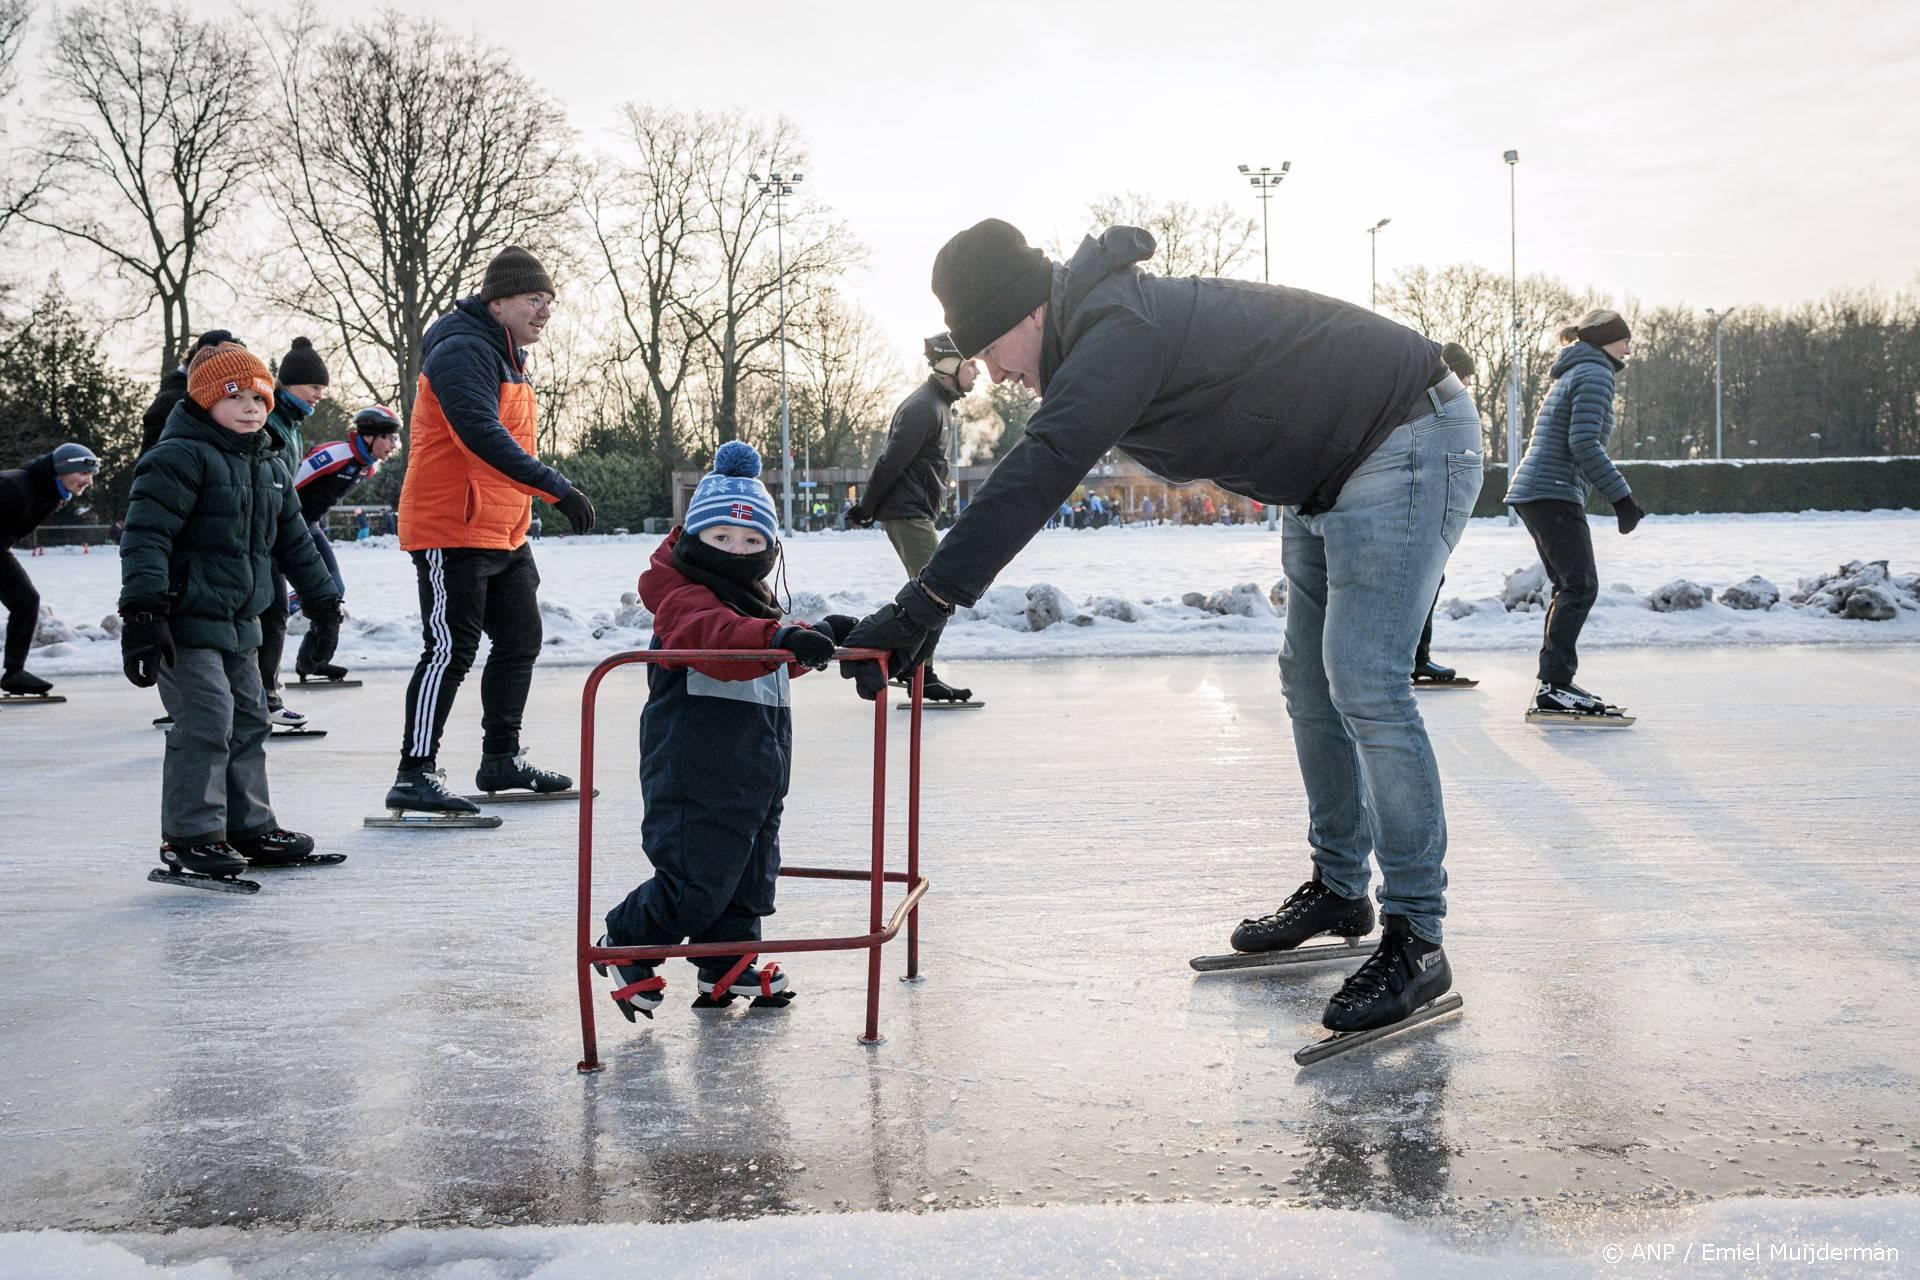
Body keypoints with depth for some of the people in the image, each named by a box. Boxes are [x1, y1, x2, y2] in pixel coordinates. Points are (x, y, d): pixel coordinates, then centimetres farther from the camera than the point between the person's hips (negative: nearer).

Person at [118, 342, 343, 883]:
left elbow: (294, 539, 23)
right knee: (205, 725, -12)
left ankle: (249, 826, 24)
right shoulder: (178, 457, -14)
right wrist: (142, 610, -31)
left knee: (248, 721, 14)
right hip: (187, 620, -9)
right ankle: (190, 836, -2)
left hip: (238, 620, 9)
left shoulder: (266, 467, 14)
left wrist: (322, 600, 27)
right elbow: (146, 535, -23)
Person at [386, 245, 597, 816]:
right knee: (452, 649, -11)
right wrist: (557, 488, -35)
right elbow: (482, 436, -30)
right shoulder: (463, 352, -16)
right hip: (451, 530, -10)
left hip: (504, 533, 10)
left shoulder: (510, 356, 17)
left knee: (520, 640, 15)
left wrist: (522, 530, 23)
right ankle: (414, 775, -7)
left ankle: (502, 760, 28)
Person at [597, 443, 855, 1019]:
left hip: (758, 775, 9)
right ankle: (625, 942, 15)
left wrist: (817, 637, 28)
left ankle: (726, 965, 29)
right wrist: (780, 638, -52)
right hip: (696, 780, -9)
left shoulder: (755, 602, 17)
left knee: (750, 873, 15)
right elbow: (709, 633, -38)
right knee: (696, 882, -7)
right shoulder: (683, 595, -14)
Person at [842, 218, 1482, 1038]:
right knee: (1310, 684, 14)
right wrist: (925, 603, 2)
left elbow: (1035, 478, -38)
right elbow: (1030, 475, 9)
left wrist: (924, 603, -41)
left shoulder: (1121, 333, -28)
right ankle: (1338, 888, 26)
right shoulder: (1097, 335, 5)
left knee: (1364, 686, -16)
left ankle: (1415, 939, -10)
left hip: (1410, 443, -11)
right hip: (1327, 475, 11)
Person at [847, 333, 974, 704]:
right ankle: (922, 677, -12)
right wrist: (866, 508, -12)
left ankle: (908, 665, 27)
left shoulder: (939, 404, 16)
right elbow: (891, 462, -19)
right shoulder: (923, 408, -18)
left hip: (915, 512, 11)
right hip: (907, 513, -11)